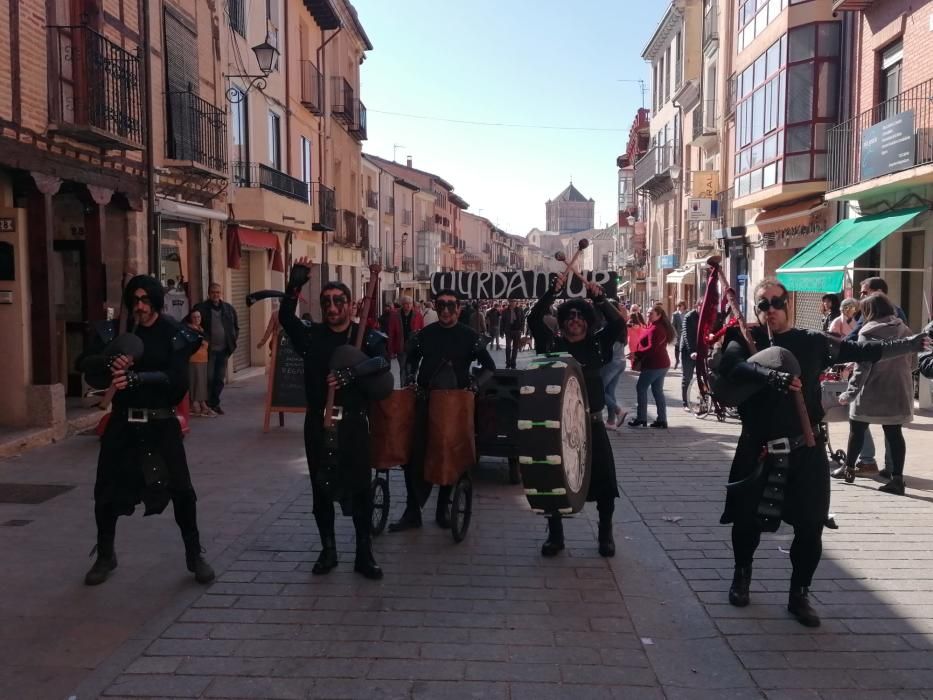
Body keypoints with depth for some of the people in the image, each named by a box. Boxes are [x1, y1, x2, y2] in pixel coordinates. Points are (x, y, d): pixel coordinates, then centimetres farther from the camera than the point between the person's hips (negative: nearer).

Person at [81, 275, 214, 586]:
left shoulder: (174, 334, -6)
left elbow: (177, 379, -17)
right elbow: (84, 362, -2)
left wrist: (135, 378, -30)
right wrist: (110, 363, -22)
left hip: (161, 424, -3)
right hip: (123, 423, 3)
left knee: (181, 490, -1)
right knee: (106, 490, 7)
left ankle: (194, 555, 17)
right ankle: (105, 556, 28)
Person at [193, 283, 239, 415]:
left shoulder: (229, 309, 8)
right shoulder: (201, 308, -5)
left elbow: (236, 327, 18)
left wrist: (233, 340, 7)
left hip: (223, 349, 4)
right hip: (209, 349, -4)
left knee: (220, 378, 9)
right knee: (209, 378, -3)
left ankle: (215, 403, 19)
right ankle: (207, 404, 6)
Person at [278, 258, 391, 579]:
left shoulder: (367, 337, -3)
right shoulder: (311, 335, 4)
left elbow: (382, 361, -22)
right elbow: (285, 317, -13)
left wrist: (350, 373, -39)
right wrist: (295, 284, -27)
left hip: (353, 422, -2)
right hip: (318, 422, 2)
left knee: (360, 488, 3)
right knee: (321, 488, 10)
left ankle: (364, 554, 16)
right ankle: (328, 550, 26)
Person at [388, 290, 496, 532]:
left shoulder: (470, 336, -1)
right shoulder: (423, 335, 3)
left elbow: (489, 367, 8)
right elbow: (411, 360, 20)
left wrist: (473, 385, -6)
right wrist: (413, 381, 4)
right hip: (425, 401, 1)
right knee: (416, 455, -4)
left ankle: (443, 507, 23)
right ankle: (412, 511, 6)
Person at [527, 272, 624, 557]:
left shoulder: (597, 343, 4)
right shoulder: (553, 343, 3)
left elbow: (618, 324, -10)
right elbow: (534, 319, -10)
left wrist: (600, 298, -20)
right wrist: (553, 291, -18)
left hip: (591, 422, 0)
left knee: (603, 480, 3)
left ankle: (605, 534, 22)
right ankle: (555, 535, 21)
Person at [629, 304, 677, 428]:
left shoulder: (655, 329, -17)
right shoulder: (662, 327, 16)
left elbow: (652, 348, -25)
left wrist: (636, 353, -20)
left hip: (654, 364, -10)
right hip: (662, 363, 10)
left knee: (641, 388, -2)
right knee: (658, 391, 12)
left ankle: (641, 418, -1)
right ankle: (662, 420, 11)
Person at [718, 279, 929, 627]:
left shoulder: (812, 342, 3)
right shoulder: (746, 340, -3)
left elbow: (864, 351, 11)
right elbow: (731, 365, -23)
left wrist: (913, 342, 9)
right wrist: (773, 376, -37)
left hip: (806, 451, 1)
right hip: (758, 450, -1)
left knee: (810, 527, 5)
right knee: (746, 518, 9)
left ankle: (799, 595, 24)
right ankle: (742, 575, 36)